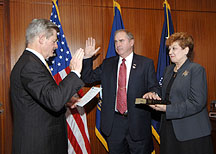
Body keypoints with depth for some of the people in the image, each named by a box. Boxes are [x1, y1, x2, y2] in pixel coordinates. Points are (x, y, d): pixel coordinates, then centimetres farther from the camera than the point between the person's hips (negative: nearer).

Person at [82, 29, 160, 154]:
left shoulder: (146, 63, 0)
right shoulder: (107, 64, 9)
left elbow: (155, 87, -1)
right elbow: (88, 78, 9)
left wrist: (152, 93, -24)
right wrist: (87, 57, -3)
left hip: (137, 122, -2)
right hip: (113, 123, 3)